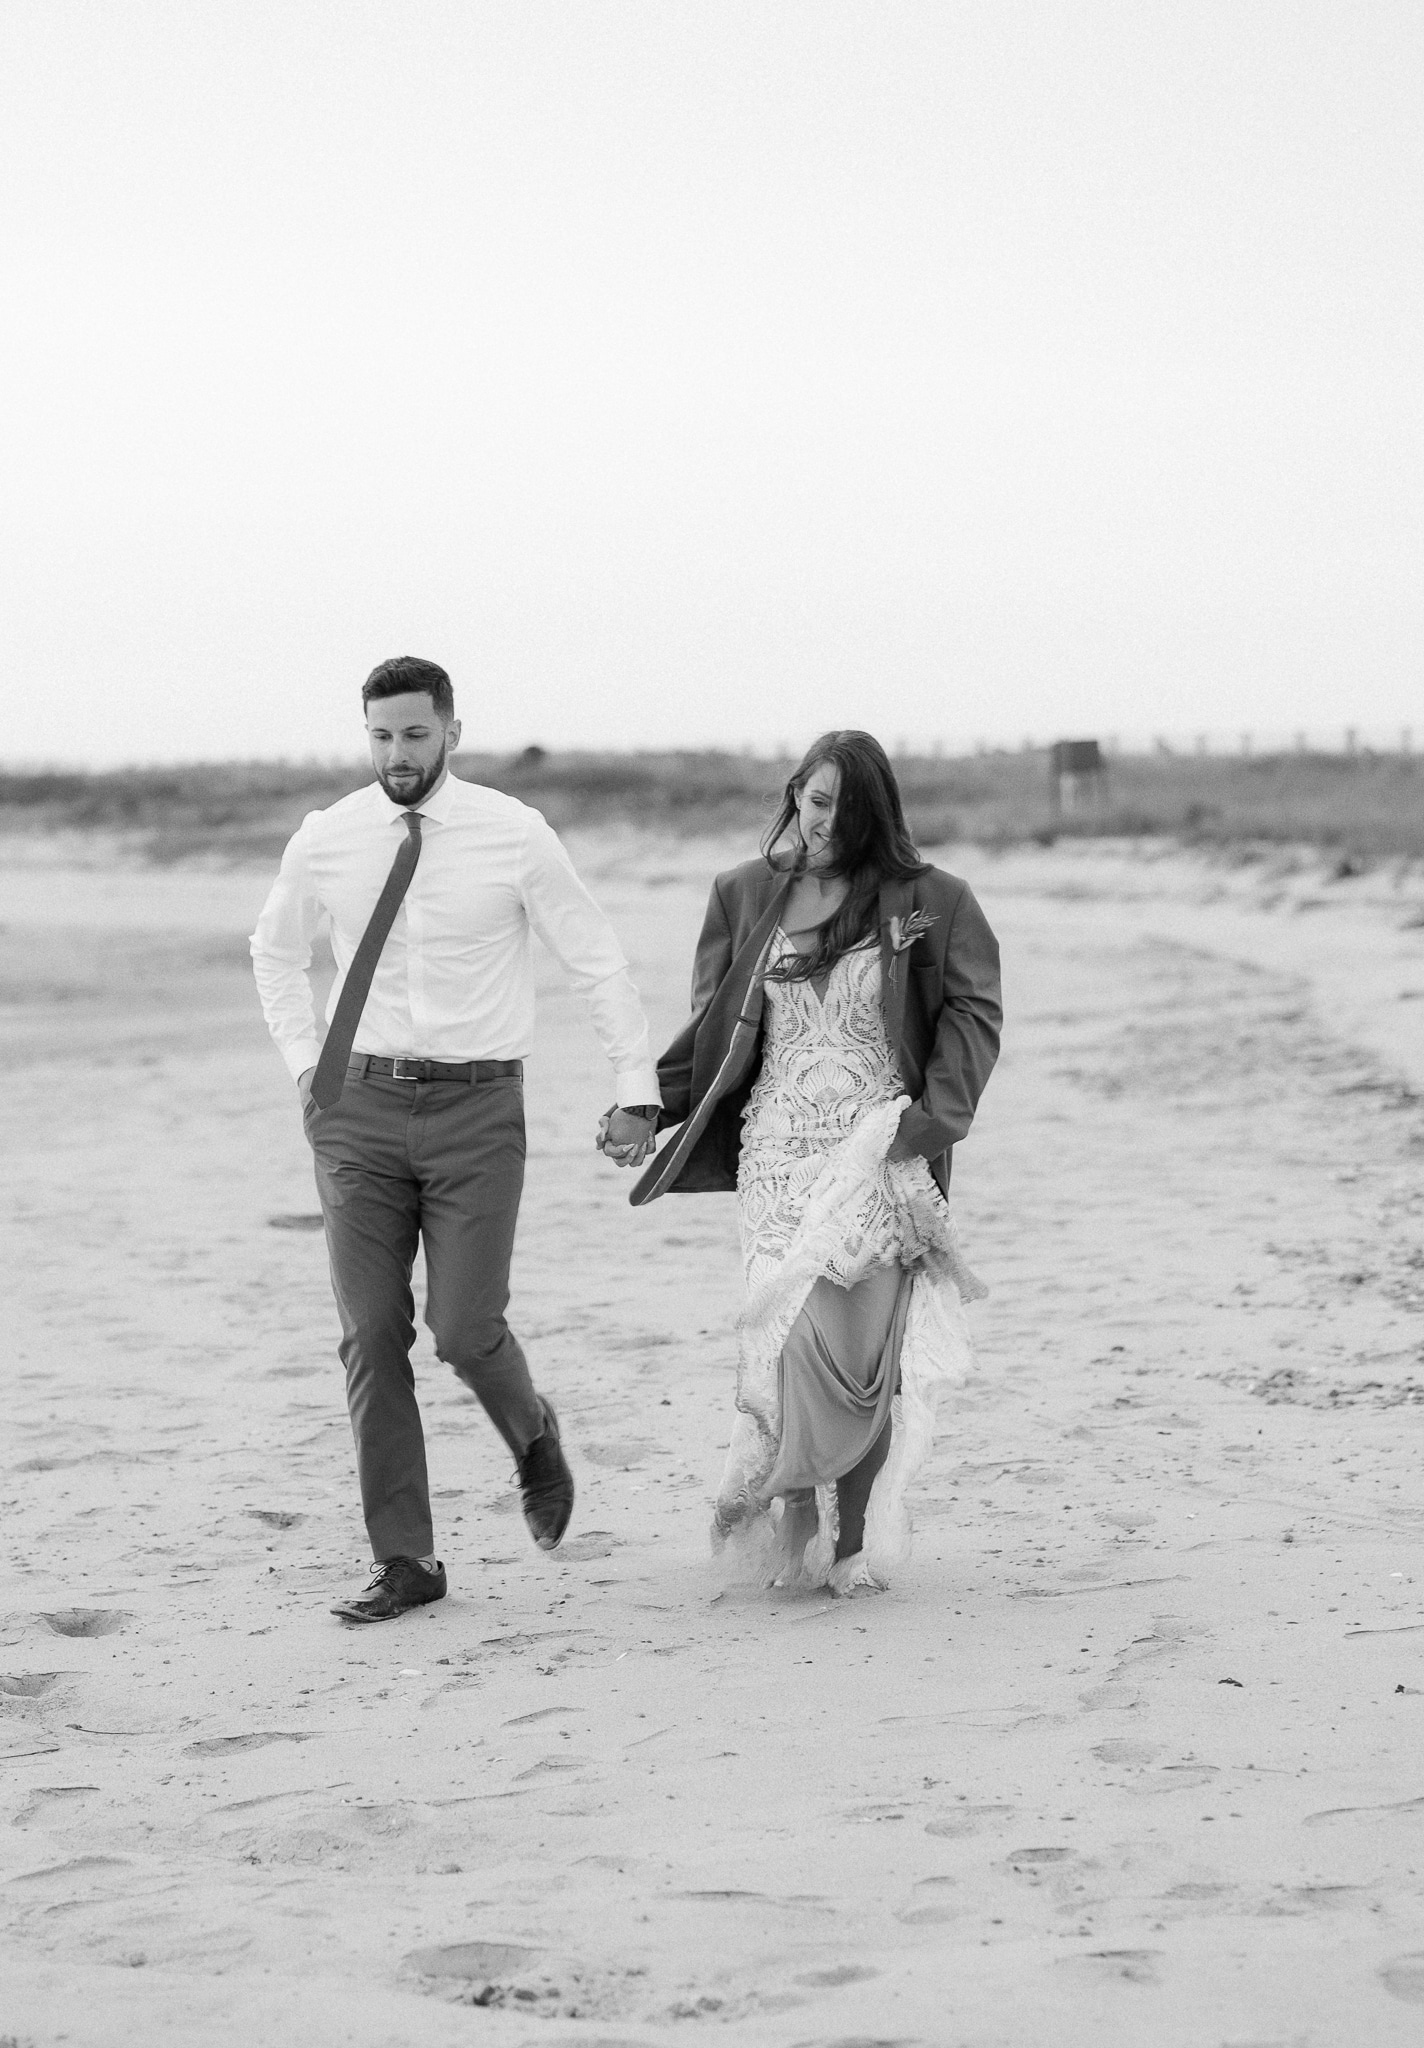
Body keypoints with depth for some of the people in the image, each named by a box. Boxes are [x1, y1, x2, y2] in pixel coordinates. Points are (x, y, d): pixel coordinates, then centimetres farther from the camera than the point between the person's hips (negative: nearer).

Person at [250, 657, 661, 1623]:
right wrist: (305, 1063, 10)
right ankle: (403, 1560, 6)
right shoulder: (326, 840, 2)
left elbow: (598, 960, 2)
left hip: (476, 1107, -2)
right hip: (360, 1107, 2)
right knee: (373, 1336, -2)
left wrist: (638, 1090, -1)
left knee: (465, 1327, -10)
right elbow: (275, 952, 20)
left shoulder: (515, 836, -5)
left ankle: (532, 1433, 25)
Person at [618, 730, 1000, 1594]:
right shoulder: (746, 897, 11)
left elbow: (971, 1012, 2)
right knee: (793, 1339, -9)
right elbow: (714, 1027, 16)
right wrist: (649, 1101, 7)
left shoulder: (928, 901, 2)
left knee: (861, 1349, -9)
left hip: (877, 1150, -2)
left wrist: (937, 1114, -10)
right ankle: (797, 1527, 2)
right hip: (776, 1150, 2)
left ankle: (852, 1539, -3)